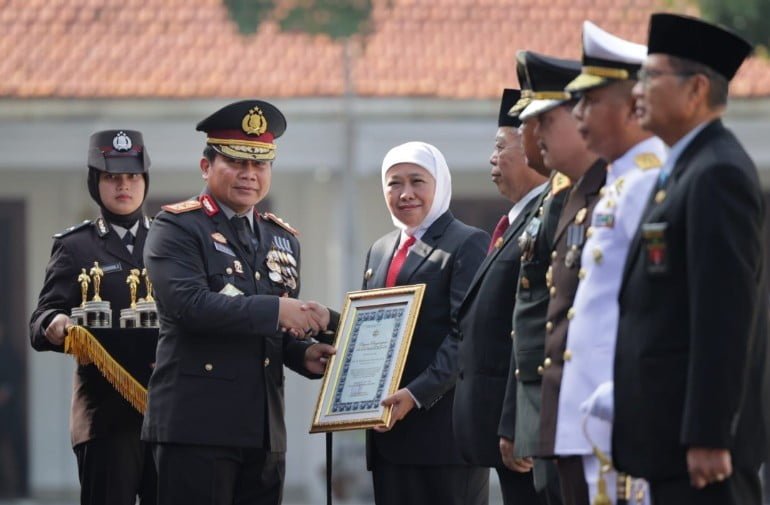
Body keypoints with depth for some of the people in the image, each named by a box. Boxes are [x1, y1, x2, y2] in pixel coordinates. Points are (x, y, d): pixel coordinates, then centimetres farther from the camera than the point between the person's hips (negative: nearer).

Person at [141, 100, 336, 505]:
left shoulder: (282, 239, 20)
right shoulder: (177, 228, -3)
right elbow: (188, 304, -19)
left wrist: (303, 354, 3)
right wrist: (274, 309, -21)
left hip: (264, 429, 7)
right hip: (197, 425, -7)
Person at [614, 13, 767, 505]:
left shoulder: (719, 175, -14)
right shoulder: (686, 170, 18)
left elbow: (725, 314, -20)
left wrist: (707, 437, -22)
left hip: (701, 437, -10)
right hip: (671, 434, 10)